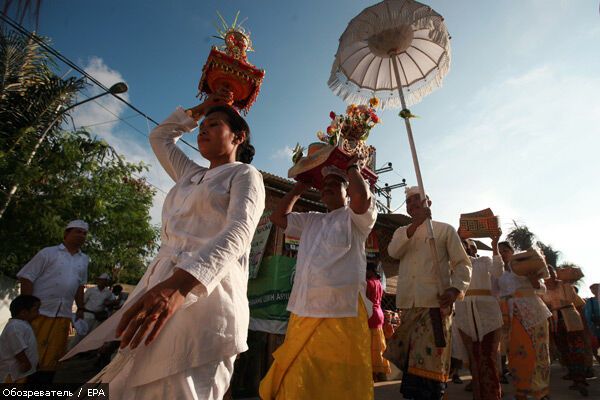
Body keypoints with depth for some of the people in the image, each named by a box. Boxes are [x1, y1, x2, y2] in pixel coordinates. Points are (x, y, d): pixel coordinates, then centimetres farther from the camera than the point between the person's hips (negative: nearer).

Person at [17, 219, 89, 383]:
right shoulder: (48, 253, -4)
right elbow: (26, 277, -6)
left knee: (53, 356, 9)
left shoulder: (84, 260, 11)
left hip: (63, 315, 5)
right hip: (40, 312, -5)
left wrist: (80, 309, 16)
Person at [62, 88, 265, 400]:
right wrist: (199, 109, 36)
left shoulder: (245, 174, 4)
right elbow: (159, 137, 42)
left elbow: (238, 233, -15)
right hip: (158, 289, 7)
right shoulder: (190, 175, 27)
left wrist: (179, 284, -30)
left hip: (206, 296, -7)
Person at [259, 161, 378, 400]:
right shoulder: (310, 221, 22)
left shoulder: (354, 217, 4)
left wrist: (352, 168, 2)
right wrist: (299, 188, 24)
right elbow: (278, 217, 23)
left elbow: (362, 196, -17)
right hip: (304, 313, 6)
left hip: (342, 312, -6)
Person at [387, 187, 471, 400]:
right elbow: (393, 252, -5)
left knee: (429, 361, -3)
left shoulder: (445, 229, 8)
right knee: (411, 360, 10)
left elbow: (463, 263, 4)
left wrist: (455, 289, -15)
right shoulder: (402, 231, 17)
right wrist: (415, 224, -16)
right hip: (408, 304, 4)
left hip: (436, 302, -3)